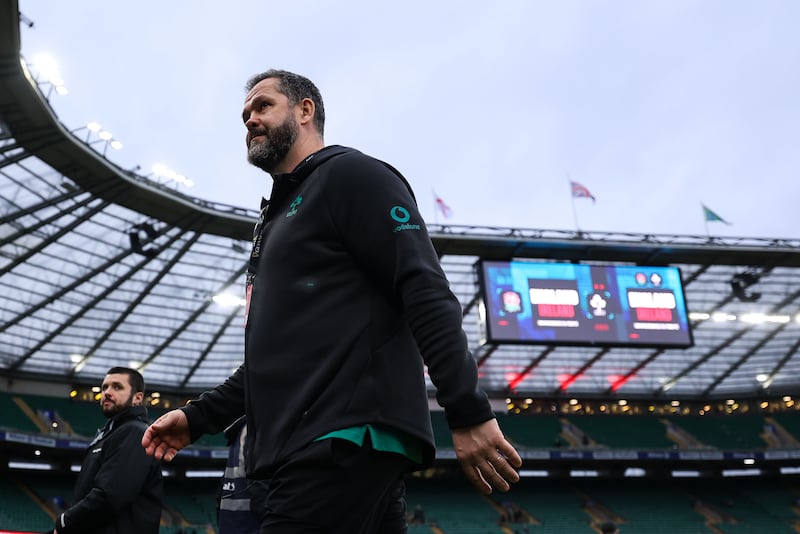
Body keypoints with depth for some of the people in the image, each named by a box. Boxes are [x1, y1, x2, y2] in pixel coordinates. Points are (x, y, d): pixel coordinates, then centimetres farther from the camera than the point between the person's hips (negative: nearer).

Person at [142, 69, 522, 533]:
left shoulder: (349, 173, 1)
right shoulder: (278, 217, 29)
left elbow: (426, 293, -11)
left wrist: (469, 413, -20)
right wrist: (198, 417, 23)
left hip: (347, 445, -9)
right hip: (311, 457, 9)